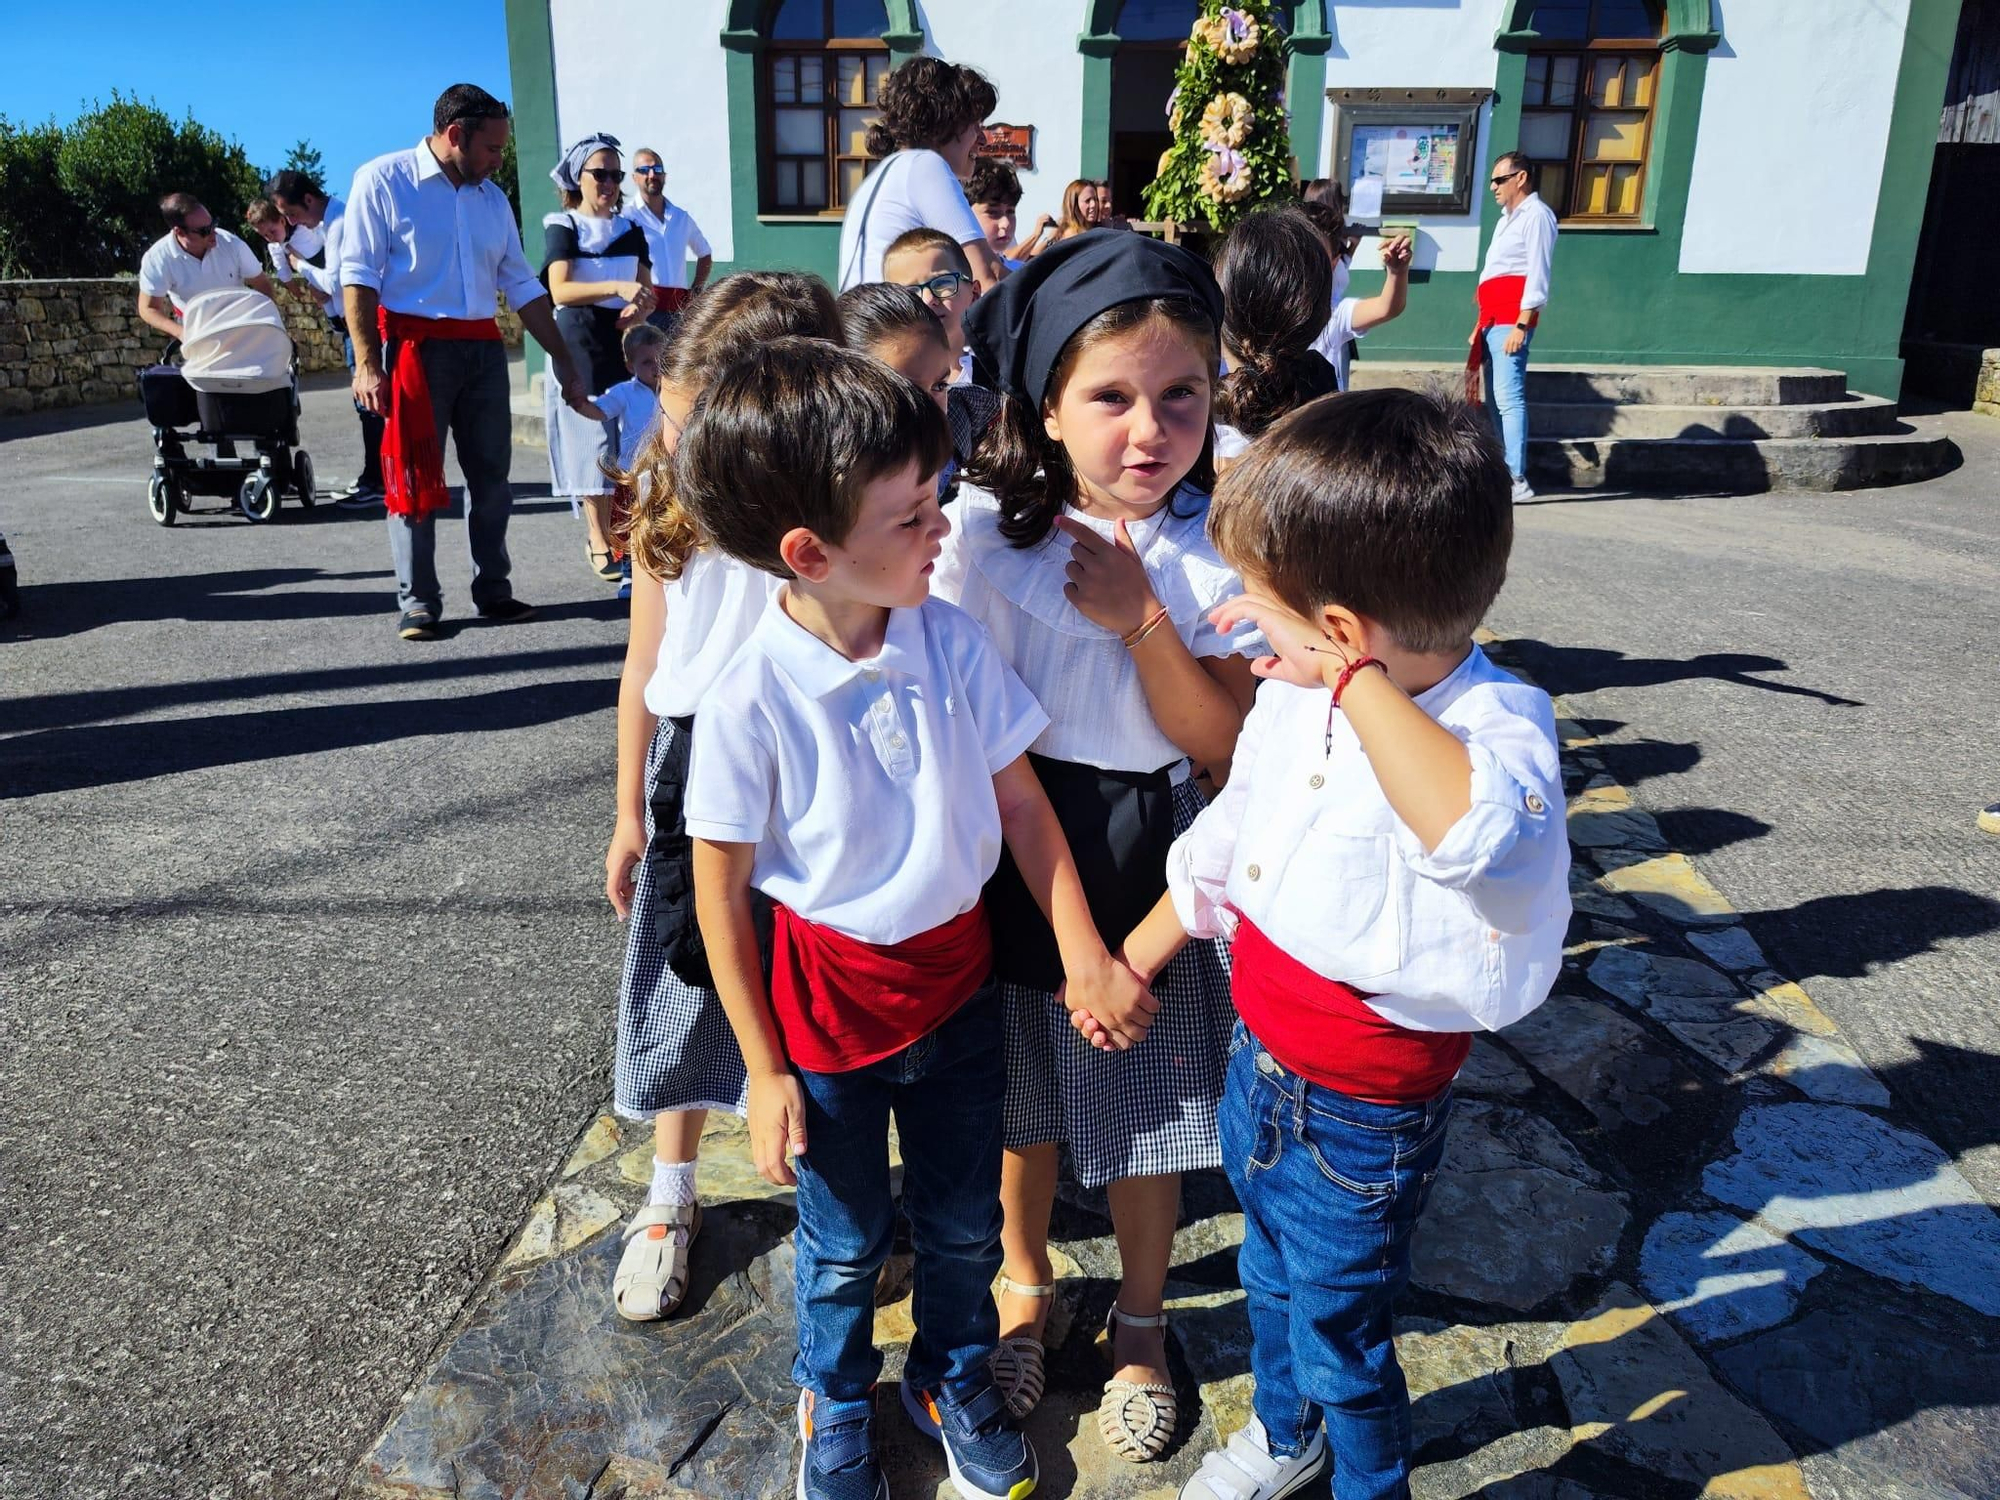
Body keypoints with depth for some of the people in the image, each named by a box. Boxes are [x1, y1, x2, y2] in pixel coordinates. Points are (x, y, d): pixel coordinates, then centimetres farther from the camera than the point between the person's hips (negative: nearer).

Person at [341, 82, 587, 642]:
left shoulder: (492, 197, 14)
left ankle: (493, 592, 18)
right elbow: (358, 275, -7)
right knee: (414, 478, -1)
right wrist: (366, 362, -15)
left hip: (483, 348, 6)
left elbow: (521, 285, 17)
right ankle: (417, 603, 6)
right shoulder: (383, 180, -3)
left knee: (491, 474, 8)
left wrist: (562, 360, 13)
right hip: (415, 345, -5)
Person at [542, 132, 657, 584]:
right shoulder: (562, 227, 0)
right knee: (592, 445, -4)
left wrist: (639, 309, -10)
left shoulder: (631, 230, 14)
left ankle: (620, 532, 10)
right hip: (580, 347, -4)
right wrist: (617, 287, -29)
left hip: (625, 345, 4)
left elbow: (648, 292, 14)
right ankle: (599, 540, 3)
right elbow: (560, 290, -16)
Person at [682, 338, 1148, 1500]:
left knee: (965, 1223, 22)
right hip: (828, 1000, -3)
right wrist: (767, 1072, -8)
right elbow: (722, 892, -13)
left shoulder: (953, 642, -13)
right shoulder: (751, 700, -23)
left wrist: (1084, 953, -5)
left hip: (959, 978, 3)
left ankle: (956, 1374, 52)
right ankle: (836, 1401, 51)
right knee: (846, 1243, 20)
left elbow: (1021, 801, -3)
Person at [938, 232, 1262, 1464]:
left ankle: (1142, 1317, 44)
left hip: (1153, 853, 0)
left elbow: (1223, 745, -12)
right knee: (1021, 1102, 20)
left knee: (1147, 1109, 16)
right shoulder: (992, 531, -13)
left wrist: (1142, 618, -24)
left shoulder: (1224, 542, -10)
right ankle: (1026, 1283, 49)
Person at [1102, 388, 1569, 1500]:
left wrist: (1359, 681, -46)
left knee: (1339, 1334, 17)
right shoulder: (1296, 694, -9)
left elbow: (1479, 831, -54)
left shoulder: (1495, 722, -29)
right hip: (1259, 1057, 7)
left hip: (1365, 1114, -7)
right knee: (1271, 1278, 30)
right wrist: (1135, 959, 15)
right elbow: (1225, 843, 7)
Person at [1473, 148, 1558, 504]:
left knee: (1509, 397, -17)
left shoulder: (1537, 215, -5)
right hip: (1493, 321, 10)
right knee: (1496, 401, 8)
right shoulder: (1509, 218, 24)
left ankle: (1518, 481, -21)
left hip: (1512, 321, -10)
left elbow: (1538, 275, -14)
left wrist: (1521, 326, -22)